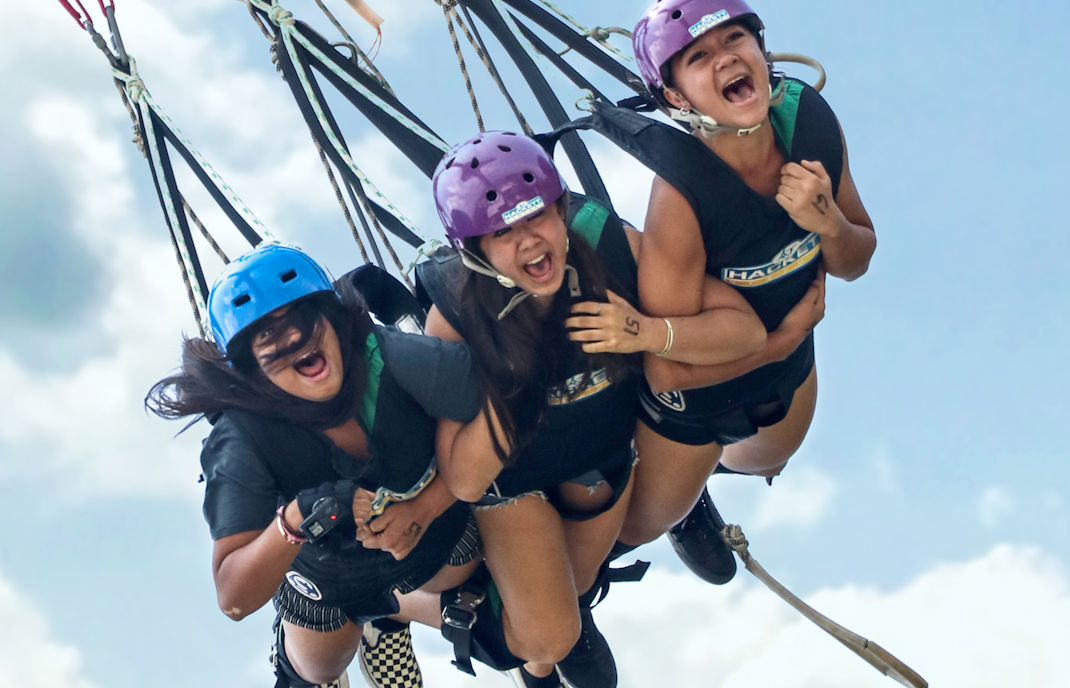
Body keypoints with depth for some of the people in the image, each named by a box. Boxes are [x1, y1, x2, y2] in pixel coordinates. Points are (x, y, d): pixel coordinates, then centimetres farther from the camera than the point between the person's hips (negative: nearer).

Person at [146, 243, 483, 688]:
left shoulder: (392, 359, -38)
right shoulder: (242, 441, -37)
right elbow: (234, 599, -39)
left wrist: (423, 508, -36)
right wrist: (300, 516, -54)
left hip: (436, 534, 1)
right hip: (327, 578, -1)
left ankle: (387, 614, 53)